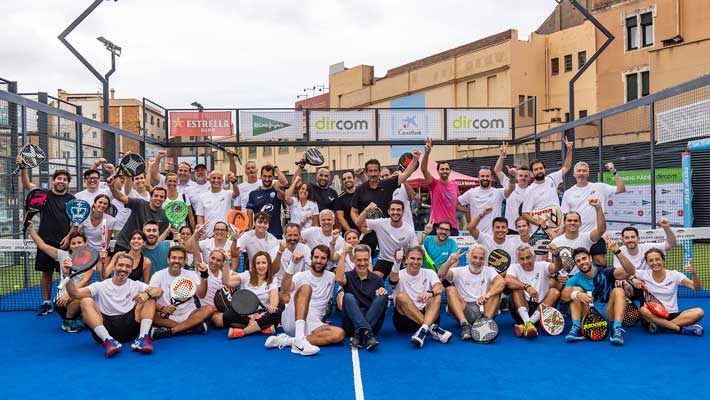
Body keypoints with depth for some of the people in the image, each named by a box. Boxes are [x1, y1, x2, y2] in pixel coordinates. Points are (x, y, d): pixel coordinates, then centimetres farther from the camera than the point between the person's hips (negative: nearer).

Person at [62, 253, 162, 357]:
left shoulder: (136, 285, 14)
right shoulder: (100, 286, 12)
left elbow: (159, 291, -3)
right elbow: (75, 294, -2)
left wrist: (147, 294, -25)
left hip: (129, 328, 1)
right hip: (105, 327, 0)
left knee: (150, 297, -10)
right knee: (86, 301, -19)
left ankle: (143, 338, -25)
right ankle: (108, 340, -33)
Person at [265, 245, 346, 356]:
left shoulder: (330, 277, 20)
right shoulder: (301, 276, 6)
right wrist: (292, 264, -23)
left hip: (312, 325, 3)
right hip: (291, 320, -2)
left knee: (339, 334, -28)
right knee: (306, 288, -29)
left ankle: (287, 340, -33)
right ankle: (299, 339, -44)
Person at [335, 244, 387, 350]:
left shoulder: (377, 279, 16)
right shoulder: (348, 276, 10)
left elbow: (384, 301, 8)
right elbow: (339, 279, -15)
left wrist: (383, 291, -15)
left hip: (373, 322, 1)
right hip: (352, 322, -1)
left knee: (382, 296, -21)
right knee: (348, 297, -26)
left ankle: (359, 333, -37)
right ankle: (366, 332, -49)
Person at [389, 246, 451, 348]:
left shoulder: (429, 273, 10)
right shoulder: (400, 275, 3)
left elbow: (440, 287, -12)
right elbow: (393, 281, -23)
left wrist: (430, 293, -37)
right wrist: (397, 263, -44)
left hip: (428, 315, 1)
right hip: (404, 317, -1)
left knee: (437, 296, -23)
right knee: (401, 296, -28)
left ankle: (423, 329, -44)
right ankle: (432, 328, -37)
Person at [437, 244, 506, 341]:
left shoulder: (489, 271, 10)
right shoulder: (460, 271, 9)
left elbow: (502, 282, -13)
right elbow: (441, 275, -10)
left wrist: (487, 295, -32)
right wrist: (449, 263, -31)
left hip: (484, 309, 0)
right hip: (464, 310, 0)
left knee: (495, 287, -17)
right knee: (450, 289, -19)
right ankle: (465, 325, -32)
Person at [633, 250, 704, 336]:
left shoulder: (674, 275, 0)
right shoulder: (644, 274, 1)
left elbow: (697, 288, -7)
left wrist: (694, 273, -26)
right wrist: (634, 280, -13)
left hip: (673, 315, 1)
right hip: (653, 315, -1)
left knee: (699, 312, -23)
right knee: (642, 310, -36)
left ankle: (659, 325, -27)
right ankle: (682, 328, -32)